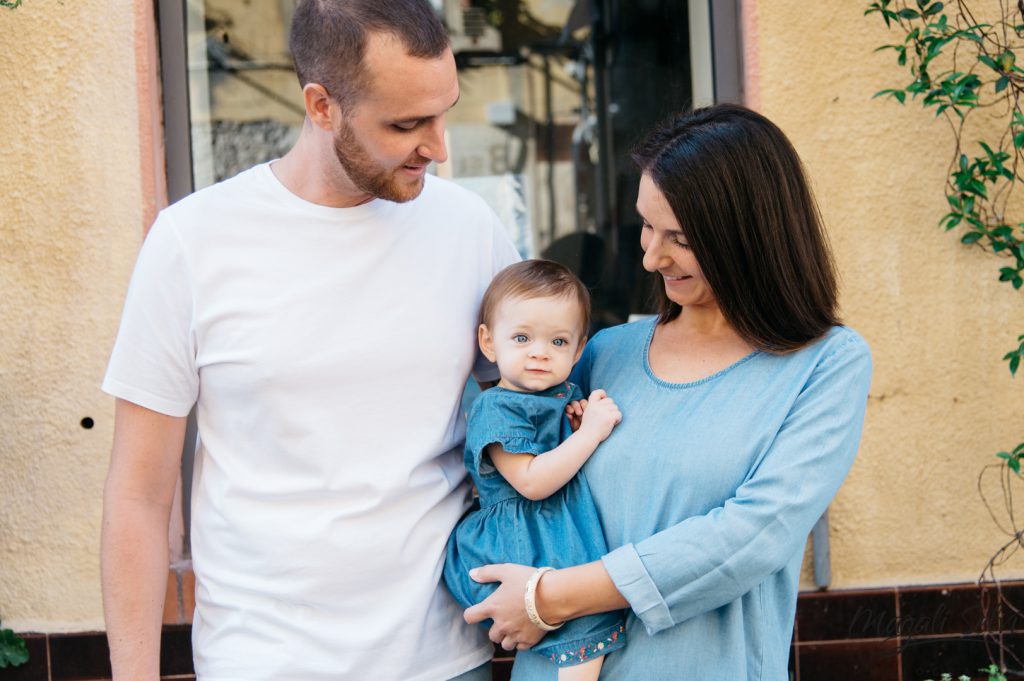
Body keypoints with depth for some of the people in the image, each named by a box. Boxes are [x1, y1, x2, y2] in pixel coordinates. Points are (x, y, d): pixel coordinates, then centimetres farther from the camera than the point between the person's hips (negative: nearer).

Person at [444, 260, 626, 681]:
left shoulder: (568, 397, 11)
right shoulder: (497, 409, -11)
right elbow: (532, 482, -21)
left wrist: (593, 416, 3)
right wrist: (591, 431, -18)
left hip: (567, 530, 8)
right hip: (520, 542, -8)